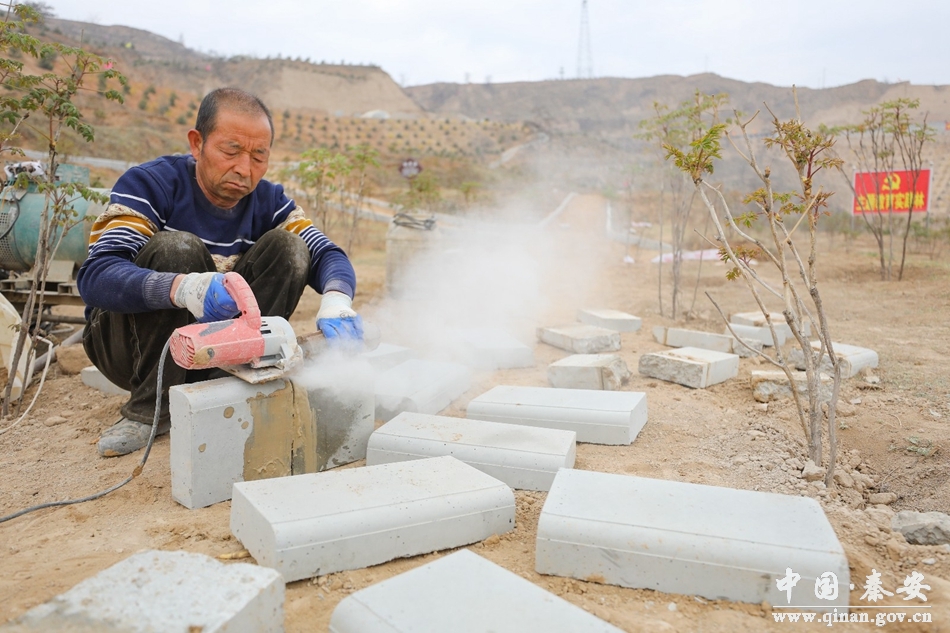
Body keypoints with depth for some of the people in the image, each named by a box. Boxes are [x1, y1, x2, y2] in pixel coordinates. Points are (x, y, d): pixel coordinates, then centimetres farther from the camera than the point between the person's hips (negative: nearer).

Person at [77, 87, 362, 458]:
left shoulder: (266, 200, -3)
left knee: (287, 245, -14)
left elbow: (327, 254, -9)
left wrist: (336, 299, -34)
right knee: (177, 247, -29)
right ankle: (150, 409, -18)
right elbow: (94, 276, -29)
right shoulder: (150, 184, -17)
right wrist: (183, 288, -50)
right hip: (131, 342, -3)